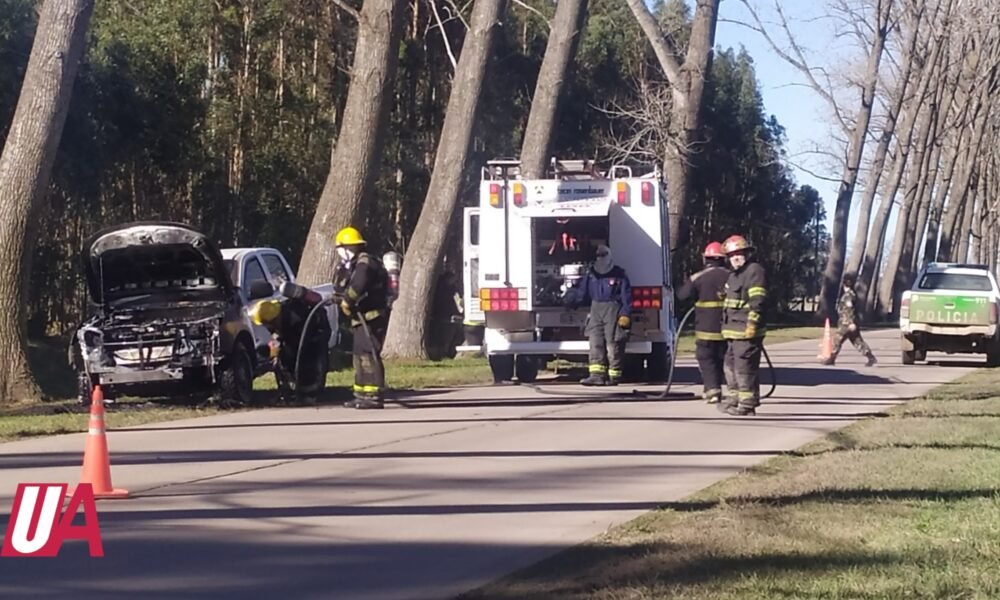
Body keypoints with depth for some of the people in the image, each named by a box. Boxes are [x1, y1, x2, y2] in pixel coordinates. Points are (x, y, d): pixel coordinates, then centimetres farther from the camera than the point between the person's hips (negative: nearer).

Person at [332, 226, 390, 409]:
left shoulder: (365, 263, -13)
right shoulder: (354, 265, 20)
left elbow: (357, 286, -29)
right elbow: (339, 288, 19)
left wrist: (347, 301, -16)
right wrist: (342, 269, 5)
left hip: (372, 317, -11)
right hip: (363, 318, 11)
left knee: (369, 355, -16)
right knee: (360, 355, 15)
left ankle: (374, 396, -20)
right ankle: (363, 395, 22)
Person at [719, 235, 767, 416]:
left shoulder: (754, 271, -10)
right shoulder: (734, 275, 23)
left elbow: (757, 301, -19)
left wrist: (752, 323, -24)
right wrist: (727, 326, 29)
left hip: (747, 331, -11)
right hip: (734, 331, 11)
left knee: (745, 367, -10)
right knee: (731, 364, 19)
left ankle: (747, 403, -7)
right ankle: (735, 398, 30)